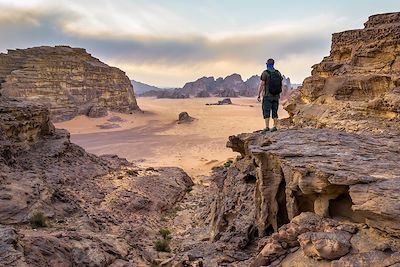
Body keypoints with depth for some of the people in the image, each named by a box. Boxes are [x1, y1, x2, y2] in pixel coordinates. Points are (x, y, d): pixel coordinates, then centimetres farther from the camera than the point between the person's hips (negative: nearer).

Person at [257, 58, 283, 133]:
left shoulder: (265, 73, -8)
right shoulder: (278, 73, 8)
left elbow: (261, 85, -11)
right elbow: (281, 85, 11)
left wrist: (258, 95, -5)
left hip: (267, 96, -5)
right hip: (276, 96, 5)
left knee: (266, 112, -4)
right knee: (274, 112, 9)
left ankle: (267, 127, -10)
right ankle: (275, 127, 8)